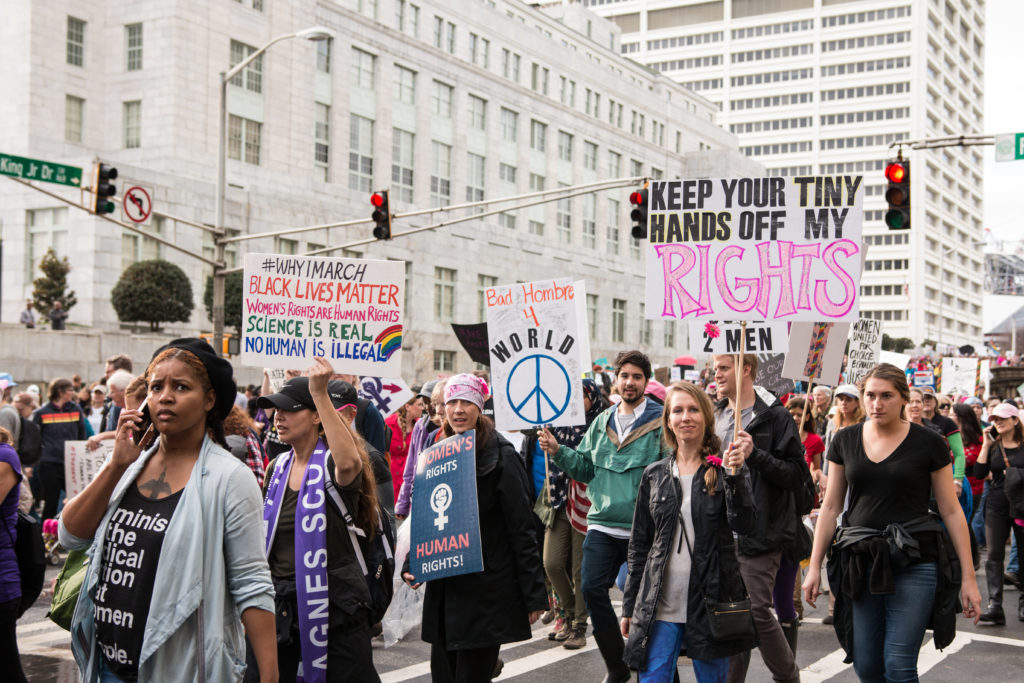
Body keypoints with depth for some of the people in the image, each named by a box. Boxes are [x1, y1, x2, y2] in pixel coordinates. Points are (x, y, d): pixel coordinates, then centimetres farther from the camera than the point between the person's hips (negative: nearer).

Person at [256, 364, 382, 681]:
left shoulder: (331, 462, -10)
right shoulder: (277, 468, 11)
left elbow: (348, 463, -37)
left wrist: (321, 394, -38)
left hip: (333, 600, -6)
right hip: (283, 603, 7)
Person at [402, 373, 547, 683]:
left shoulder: (500, 456, -9)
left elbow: (522, 529, -10)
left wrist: (534, 595, -12)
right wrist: (412, 565, 3)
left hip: (487, 590, -6)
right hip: (443, 589, 6)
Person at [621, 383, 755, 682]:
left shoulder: (727, 470, 2)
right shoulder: (654, 475, 7)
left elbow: (743, 524, -12)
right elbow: (639, 544, 11)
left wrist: (733, 476, -25)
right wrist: (629, 606, 10)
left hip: (710, 601, -1)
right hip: (659, 605, 1)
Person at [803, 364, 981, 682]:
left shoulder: (928, 443, -2)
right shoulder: (845, 441, 6)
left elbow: (951, 511, 1)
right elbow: (831, 507, 10)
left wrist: (968, 577, -1)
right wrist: (814, 566, 7)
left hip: (914, 562, -3)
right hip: (860, 561, 3)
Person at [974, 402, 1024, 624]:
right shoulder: (992, 446, 7)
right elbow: (979, 473, -5)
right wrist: (986, 445, -7)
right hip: (997, 507, 2)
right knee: (994, 555, -4)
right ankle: (994, 606, -6)